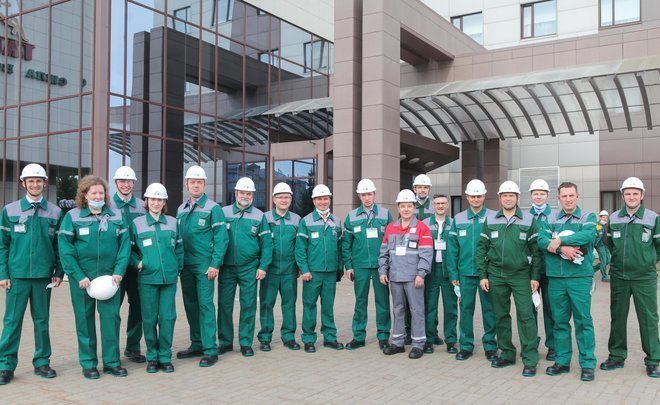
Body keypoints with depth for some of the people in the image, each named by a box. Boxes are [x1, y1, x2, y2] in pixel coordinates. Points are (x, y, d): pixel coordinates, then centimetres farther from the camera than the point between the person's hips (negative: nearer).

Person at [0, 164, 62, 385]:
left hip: (44, 275, 1)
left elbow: (59, 245, 7)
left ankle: (42, 362, 20)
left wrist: (59, 272, 1)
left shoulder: (55, 212, 5)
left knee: (42, 320, 9)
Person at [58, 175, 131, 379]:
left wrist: (119, 271, -9)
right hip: (82, 277, -1)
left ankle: (111, 361, 14)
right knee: (85, 318, 7)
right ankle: (88, 363, 18)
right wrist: (78, 276, -13)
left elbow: (125, 244, 2)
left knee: (111, 316, 2)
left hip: (110, 276, 2)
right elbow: (65, 248, -6)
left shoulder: (116, 215, 5)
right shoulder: (73, 216, -1)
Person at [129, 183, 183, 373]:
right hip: (147, 278, -1)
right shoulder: (137, 223, 4)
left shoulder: (173, 222, 9)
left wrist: (178, 268, 7)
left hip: (169, 278, 1)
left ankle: (165, 356, 13)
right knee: (149, 319, 4)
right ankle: (152, 356, 18)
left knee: (167, 317, 0)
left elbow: (179, 248, 14)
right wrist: (137, 263, -6)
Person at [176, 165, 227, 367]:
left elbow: (221, 237, -10)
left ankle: (210, 350, -2)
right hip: (185, 265, 6)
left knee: (205, 305, -7)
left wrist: (215, 264, -16)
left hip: (204, 265, -6)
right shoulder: (181, 209, 13)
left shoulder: (213, 208, -5)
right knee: (190, 305, 11)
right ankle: (197, 345, 23)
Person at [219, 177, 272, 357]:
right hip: (226, 267, 1)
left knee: (248, 306, 4)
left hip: (249, 268, 0)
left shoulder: (259, 216, 4)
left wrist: (263, 266, -5)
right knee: (224, 305, 5)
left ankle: (246, 343, 15)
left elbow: (266, 242, 2)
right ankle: (225, 342, 18)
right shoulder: (223, 212, 3)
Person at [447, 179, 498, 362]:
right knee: (466, 308, 8)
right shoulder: (458, 219, 5)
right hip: (466, 273, 2)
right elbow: (452, 248, 5)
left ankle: (490, 346, 19)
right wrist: (453, 273, 0)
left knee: (489, 309, 6)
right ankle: (466, 345, 19)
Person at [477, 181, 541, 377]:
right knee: (501, 316, 10)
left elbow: (536, 250, 0)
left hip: (521, 276, -2)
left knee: (526, 315, -6)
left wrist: (535, 277, -5)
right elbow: (482, 248, 6)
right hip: (496, 276, 3)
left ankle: (530, 359, 2)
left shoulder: (529, 220, 0)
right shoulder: (490, 220, 6)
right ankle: (507, 354, 23)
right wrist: (483, 276, 1)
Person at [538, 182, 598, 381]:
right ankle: (562, 361, 20)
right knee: (560, 320, 10)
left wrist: (559, 241, -15)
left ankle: (588, 364, 9)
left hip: (580, 277, -3)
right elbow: (541, 240, -5)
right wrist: (562, 249, -19)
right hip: (555, 277, 3)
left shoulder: (588, 217, 3)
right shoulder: (550, 219, 10)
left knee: (583, 320, -1)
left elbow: (588, 236, -18)